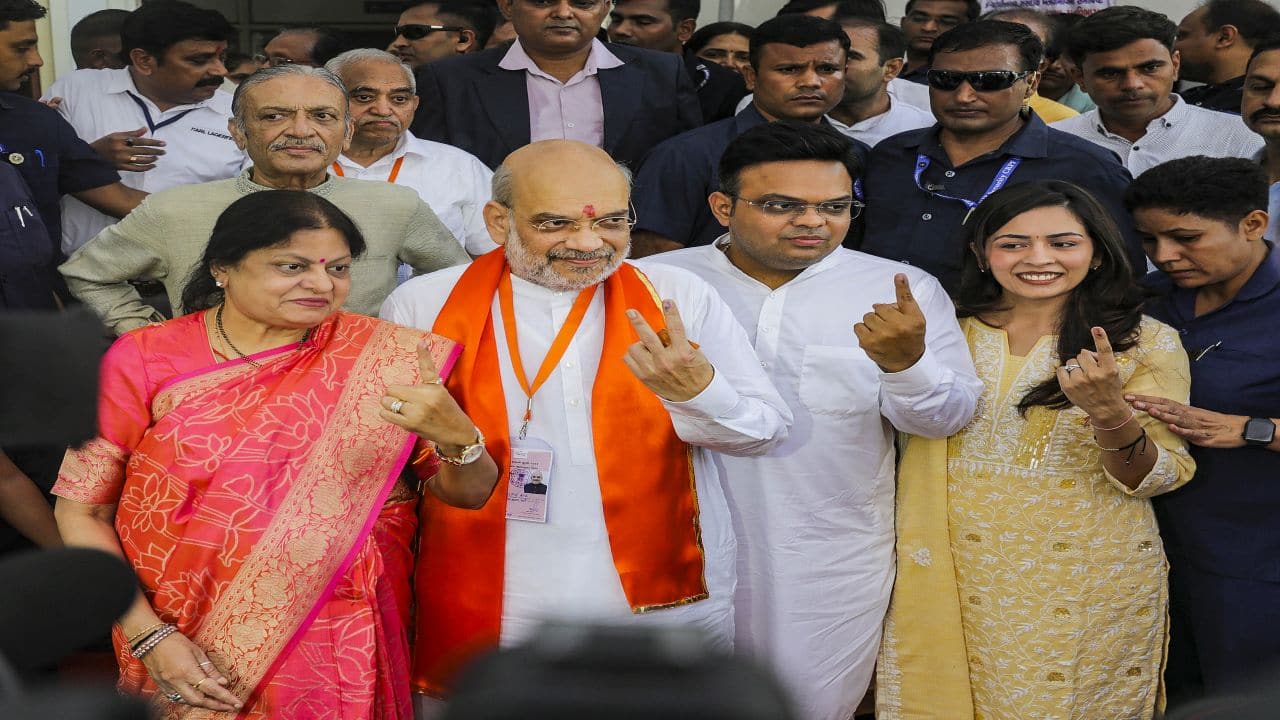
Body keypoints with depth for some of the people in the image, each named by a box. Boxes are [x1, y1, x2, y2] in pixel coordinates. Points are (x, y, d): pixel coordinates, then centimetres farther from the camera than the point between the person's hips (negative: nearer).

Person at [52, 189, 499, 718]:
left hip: (343, 655, 1)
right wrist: (149, 635, -12)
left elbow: (470, 493, -4)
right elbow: (81, 511, -3)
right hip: (186, 654, 0)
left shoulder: (387, 358, -4)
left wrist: (455, 436, -26)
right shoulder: (144, 361, -6)